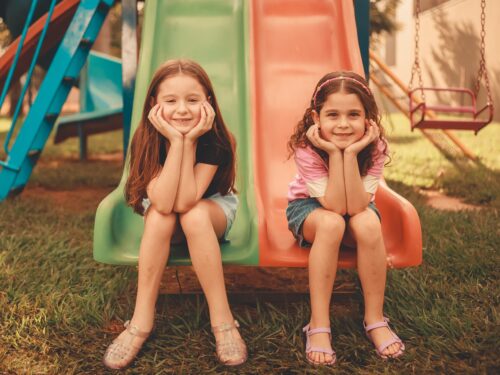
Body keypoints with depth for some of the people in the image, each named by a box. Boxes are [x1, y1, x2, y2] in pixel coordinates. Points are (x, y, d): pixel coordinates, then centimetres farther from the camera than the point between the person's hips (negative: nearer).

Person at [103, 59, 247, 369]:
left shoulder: (215, 141, -26)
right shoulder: (147, 140, -23)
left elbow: (186, 202, -35)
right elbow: (163, 203, -37)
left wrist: (189, 141, -37)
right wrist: (176, 141, -39)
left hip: (214, 210, -1)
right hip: (165, 224, 2)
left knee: (194, 215, -35)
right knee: (160, 215, -33)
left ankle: (222, 319, -26)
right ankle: (142, 320, -23)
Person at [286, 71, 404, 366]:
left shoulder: (375, 146, -22)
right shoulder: (306, 147, -28)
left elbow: (355, 207, -32)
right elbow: (334, 206, -33)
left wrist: (350, 153, -39)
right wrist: (335, 153, -39)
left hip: (357, 207, 2)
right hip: (308, 207, -2)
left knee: (368, 223, -34)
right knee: (331, 223, -37)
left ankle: (375, 319, -15)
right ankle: (319, 325, -28)